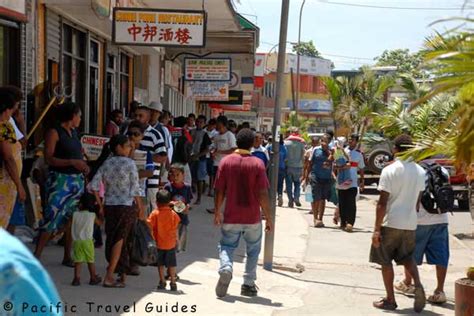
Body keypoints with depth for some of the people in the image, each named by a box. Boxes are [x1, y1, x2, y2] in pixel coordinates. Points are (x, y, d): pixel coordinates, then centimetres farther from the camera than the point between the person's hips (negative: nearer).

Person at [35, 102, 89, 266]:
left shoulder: (73, 132, 14)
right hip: (60, 180, -7)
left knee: (71, 219, 8)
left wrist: (83, 165, 4)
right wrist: (72, 162, -24)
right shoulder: (54, 132, -8)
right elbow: (48, 158, -15)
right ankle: (36, 255, -1)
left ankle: (67, 257, 16)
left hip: (77, 180, 7)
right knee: (51, 218, -10)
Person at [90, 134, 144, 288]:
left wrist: (100, 204, 7)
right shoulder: (129, 163, -9)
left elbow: (94, 185, 1)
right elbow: (135, 188, -10)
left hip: (109, 205, 5)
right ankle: (109, 276, -3)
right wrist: (140, 207, -1)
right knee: (120, 240, 2)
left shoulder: (106, 163, 5)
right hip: (127, 206, -5)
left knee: (112, 239, 12)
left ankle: (120, 275, 20)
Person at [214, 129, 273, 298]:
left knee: (227, 246, 13)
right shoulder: (257, 163, -8)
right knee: (253, 249, 17)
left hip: (231, 217, 1)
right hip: (253, 217, -1)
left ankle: (225, 268, -16)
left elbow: (219, 191, -1)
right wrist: (268, 217, -2)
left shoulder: (226, 161, -3)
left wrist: (217, 213, 11)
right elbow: (263, 194, -11)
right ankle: (248, 284, 18)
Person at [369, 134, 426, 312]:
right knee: (407, 258, 20)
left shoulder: (389, 171, -13)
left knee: (386, 262, 9)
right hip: (410, 224, 5)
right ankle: (418, 285, -6)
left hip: (390, 223, -5)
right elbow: (418, 201, 11)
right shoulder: (420, 172, 4)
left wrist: (377, 229, -11)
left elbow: (382, 202, -15)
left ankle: (390, 300, 14)